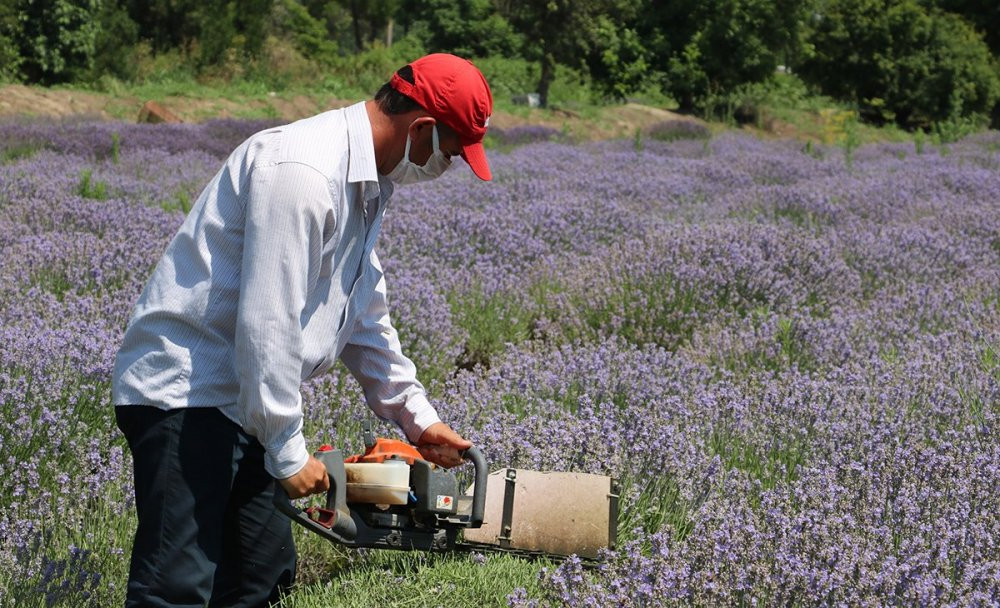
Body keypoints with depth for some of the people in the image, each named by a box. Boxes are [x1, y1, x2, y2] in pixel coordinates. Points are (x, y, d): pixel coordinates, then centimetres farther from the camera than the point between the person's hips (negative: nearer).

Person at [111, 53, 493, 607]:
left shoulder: (364, 182, 11)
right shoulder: (302, 172, -23)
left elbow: (364, 317, 22)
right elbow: (267, 322, -24)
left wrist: (416, 417, 24)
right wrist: (288, 451, -17)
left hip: (236, 403, 11)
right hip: (182, 393, -11)